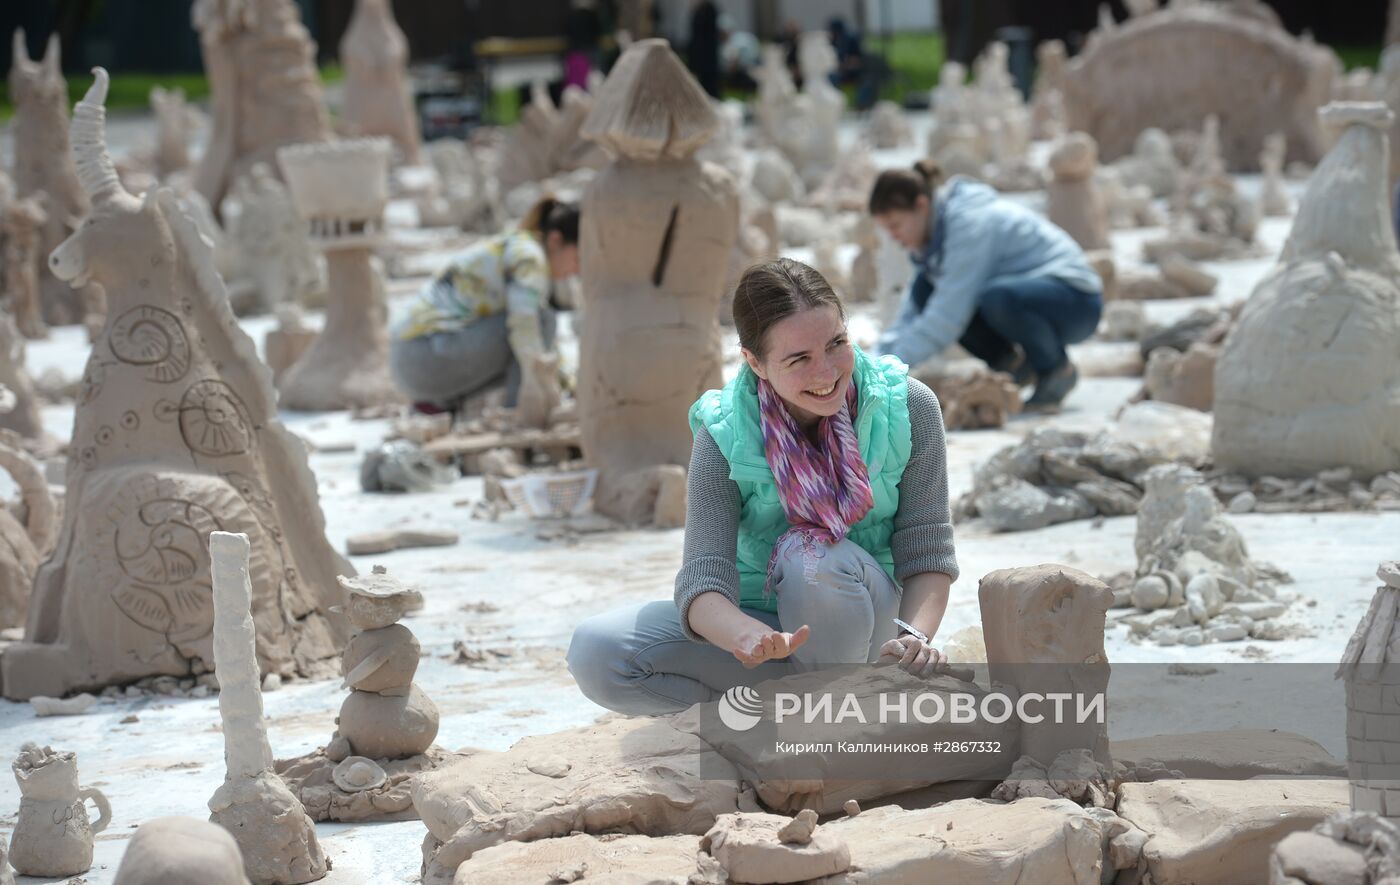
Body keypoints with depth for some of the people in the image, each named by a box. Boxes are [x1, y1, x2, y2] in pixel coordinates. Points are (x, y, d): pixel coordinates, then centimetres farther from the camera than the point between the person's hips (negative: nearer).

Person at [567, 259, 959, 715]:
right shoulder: (723, 437, -14)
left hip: (863, 621, -2)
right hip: (760, 620, 2)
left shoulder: (908, 408, -13)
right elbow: (702, 578, -24)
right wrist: (749, 638, -47)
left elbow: (927, 553, -11)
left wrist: (916, 635, -32)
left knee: (817, 560, -37)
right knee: (595, 652, -21)